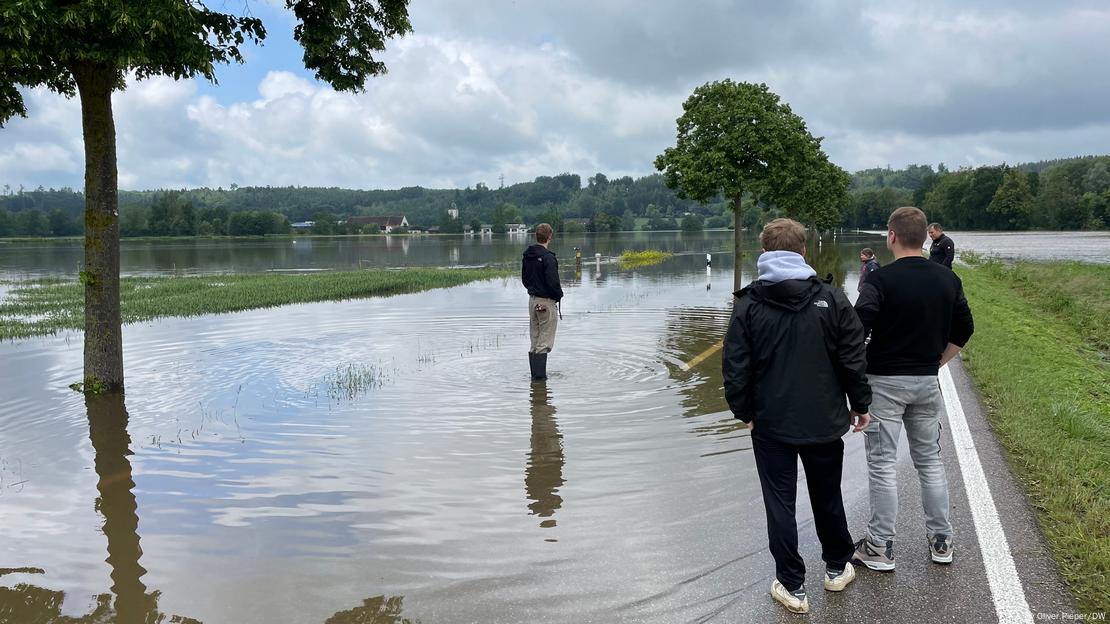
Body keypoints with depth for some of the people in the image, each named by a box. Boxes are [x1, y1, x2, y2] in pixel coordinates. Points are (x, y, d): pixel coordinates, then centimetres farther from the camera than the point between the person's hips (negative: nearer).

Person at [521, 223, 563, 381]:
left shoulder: (527, 256, 7)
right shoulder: (548, 257, -18)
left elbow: (524, 279, 14)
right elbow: (553, 282, -20)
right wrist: (559, 296, -4)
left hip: (532, 300, 8)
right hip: (546, 302, -8)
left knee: (534, 342, 14)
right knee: (544, 343, -3)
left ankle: (534, 374, 18)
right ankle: (540, 376, -3)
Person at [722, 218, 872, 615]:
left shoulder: (748, 304, -9)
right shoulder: (832, 299, -7)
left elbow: (736, 369, -7)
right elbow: (853, 360, -4)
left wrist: (743, 411, 7)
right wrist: (860, 405, 10)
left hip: (771, 423, -2)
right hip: (824, 421, 2)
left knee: (780, 503, 9)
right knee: (827, 496, 20)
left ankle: (792, 586, 16)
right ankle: (837, 569, 38)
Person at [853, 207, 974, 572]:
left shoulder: (881, 279, -14)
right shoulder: (947, 279, 4)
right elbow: (964, 330, 12)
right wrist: (935, 362, 17)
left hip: (885, 382, -5)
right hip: (927, 382, 5)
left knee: (883, 465, 2)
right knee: (930, 461, 16)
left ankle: (880, 547, 9)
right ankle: (941, 541, 25)